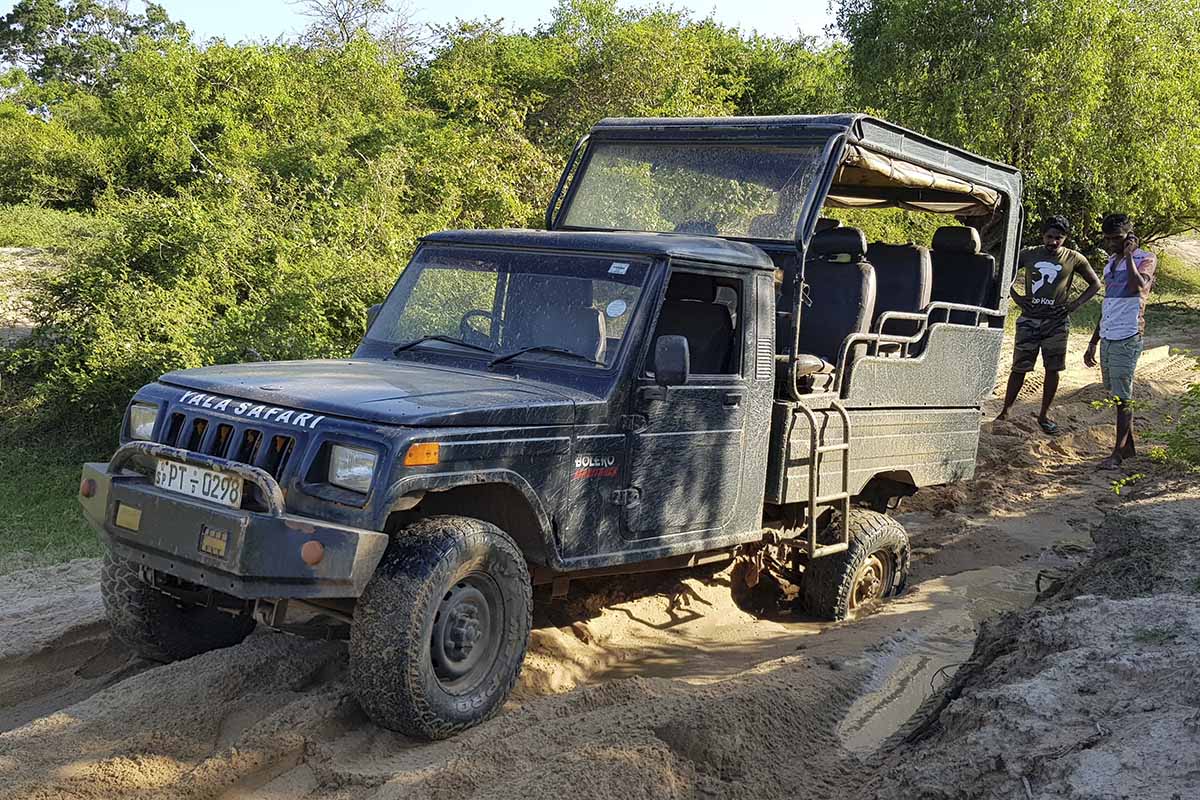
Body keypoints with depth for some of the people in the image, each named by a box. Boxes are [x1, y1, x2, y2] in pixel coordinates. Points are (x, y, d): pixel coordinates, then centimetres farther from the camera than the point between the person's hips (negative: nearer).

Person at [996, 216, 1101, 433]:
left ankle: (1044, 415, 15)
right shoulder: (1029, 255, 2)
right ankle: (1005, 412, 8)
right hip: (1029, 320, 0)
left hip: (1057, 323, 0)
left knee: (1053, 369, 3)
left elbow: (1095, 284, 10)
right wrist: (1016, 297, 0)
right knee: (1019, 368, 0)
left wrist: (1075, 304, -1)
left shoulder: (1074, 259, 1)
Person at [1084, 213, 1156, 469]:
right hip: (1107, 338, 8)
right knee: (1115, 395, 11)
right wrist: (1093, 343, 21)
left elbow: (1138, 287, -27)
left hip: (1127, 339, -8)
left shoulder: (1145, 259, -4)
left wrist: (1128, 256, -15)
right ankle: (1129, 445, 20)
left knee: (1122, 397, -5)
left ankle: (1119, 452, -2)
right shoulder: (1112, 262, 18)